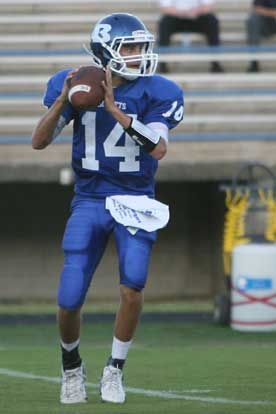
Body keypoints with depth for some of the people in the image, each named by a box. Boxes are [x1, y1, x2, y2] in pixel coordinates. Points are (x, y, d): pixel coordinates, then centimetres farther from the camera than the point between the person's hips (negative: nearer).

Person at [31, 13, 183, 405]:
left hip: (135, 199, -1)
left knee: (133, 284, -24)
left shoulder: (156, 92, -7)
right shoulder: (74, 85, -3)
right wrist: (63, 100, -21)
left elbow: (158, 150, -21)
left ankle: (114, 370, -2)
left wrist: (115, 110, -27)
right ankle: (72, 367, 24)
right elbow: (39, 142, -6)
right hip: (89, 199, 1)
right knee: (69, 300, -7)